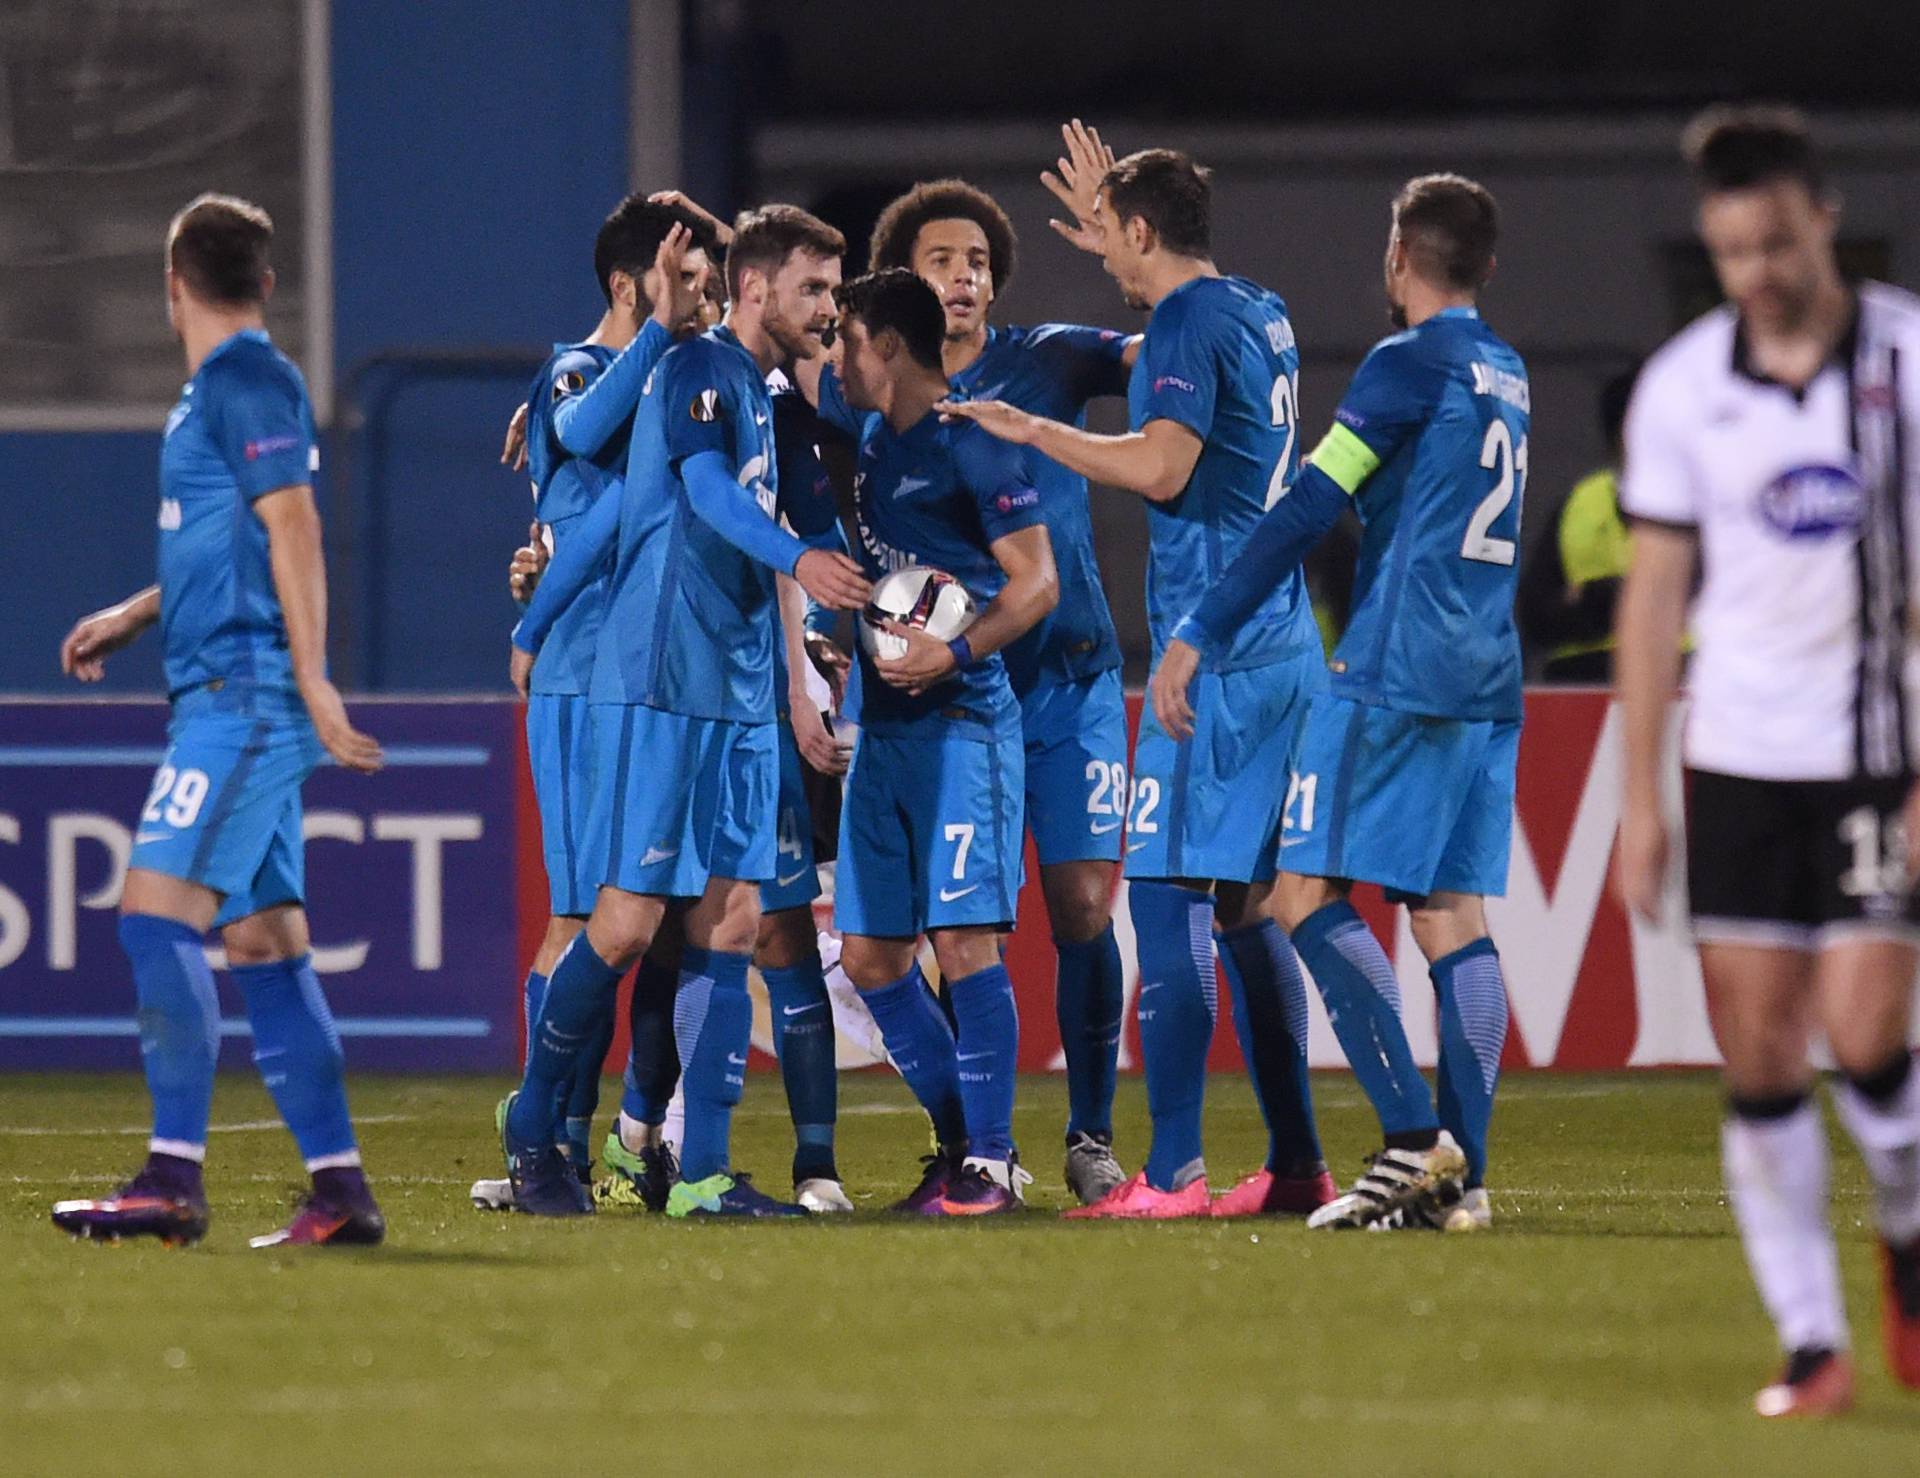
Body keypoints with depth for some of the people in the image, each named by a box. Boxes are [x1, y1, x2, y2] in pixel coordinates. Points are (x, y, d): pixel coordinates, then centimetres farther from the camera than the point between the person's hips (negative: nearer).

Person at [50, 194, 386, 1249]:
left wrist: (315, 686, -19)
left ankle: (174, 1177, -18)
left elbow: (292, 531, -16)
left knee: (155, 912, -15)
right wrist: (134, 616, 26)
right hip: (227, 699, 10)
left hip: (245, 696, -10)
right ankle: (339, 1188, 5)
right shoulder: (219, 387, 18)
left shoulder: (246, 382, -10)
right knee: (263, 941, 6)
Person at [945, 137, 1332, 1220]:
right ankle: (1296, 1163, 12)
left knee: (1167, 896, -9)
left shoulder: (1187, 327, -11)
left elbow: (1162, 466, -24)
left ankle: (1173, 1172, -14)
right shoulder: (1260, 317, 16)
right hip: (1285, 649, 9)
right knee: (1244, 904, 13)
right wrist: (1115, 249, 46)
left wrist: (1035, 431, -14)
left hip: (1214, 653, -9)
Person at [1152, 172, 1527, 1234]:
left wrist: (1196, 637, -8)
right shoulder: (1507, 378, 18)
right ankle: (1460, 1175, -3)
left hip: (1394, 672, -8)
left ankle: (1415, 1138, -17)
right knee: (1453, 918, 5)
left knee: (1308, 892, -6)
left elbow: (1306, 511, -11)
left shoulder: (1407, 365, -7)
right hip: (1489, 684, 8)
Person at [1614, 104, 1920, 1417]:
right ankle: (1811, 1342, 6)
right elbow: (1656, 591, 8)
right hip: (1738, 762, 3)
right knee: (1758, 1057, -2)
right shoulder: (1682, 387, 3)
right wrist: (1641, 794, 5)